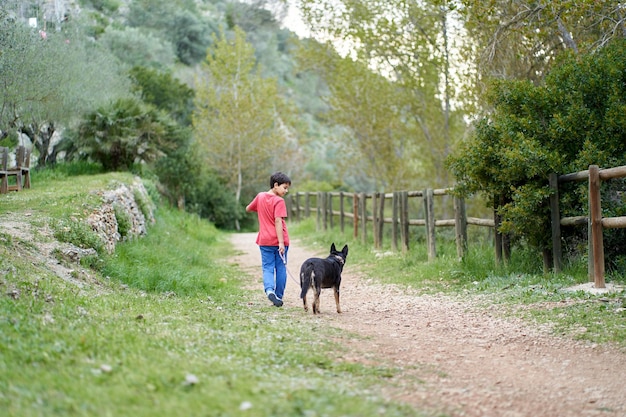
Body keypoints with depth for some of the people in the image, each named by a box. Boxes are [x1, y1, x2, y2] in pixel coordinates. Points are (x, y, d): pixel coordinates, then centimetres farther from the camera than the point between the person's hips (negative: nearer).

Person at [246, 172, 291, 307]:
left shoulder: (260, 196, 5)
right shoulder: (279, 201, -12)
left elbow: (248, 209, 20)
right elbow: (278, 222, -20)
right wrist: (281, 242, -21)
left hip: (265, 241, 4)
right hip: (278, 240, -4)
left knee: (268, 268, 3)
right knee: (280, 268, 9)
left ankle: (269, 289, -23)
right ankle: (279, 297, 13)